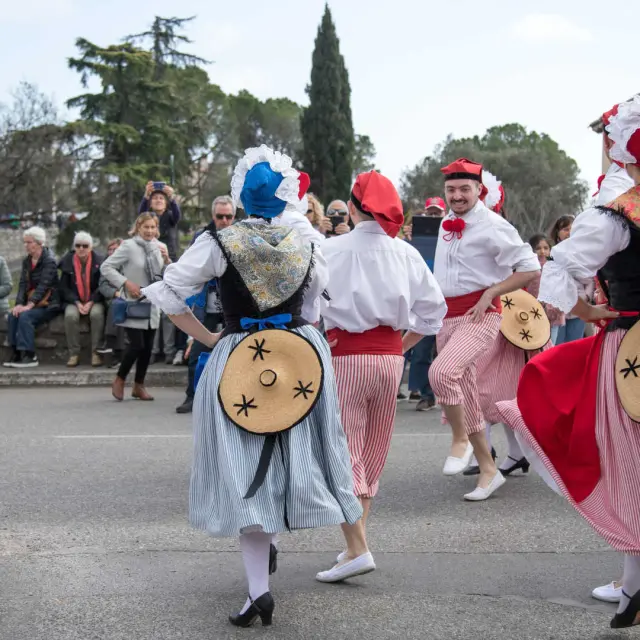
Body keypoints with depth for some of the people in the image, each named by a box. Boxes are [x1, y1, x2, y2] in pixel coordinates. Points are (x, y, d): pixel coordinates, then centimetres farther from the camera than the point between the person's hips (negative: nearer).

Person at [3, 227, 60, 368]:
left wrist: (29, 305, -29)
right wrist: (19, 303, -14)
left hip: (48, 304, -6)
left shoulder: (49, 261, -10)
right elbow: (23, 284, 4)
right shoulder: (26, 262, 13)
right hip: (31, 303, 6)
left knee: (25, 316, -30)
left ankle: (29, 356, -27)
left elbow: (43, 285, -20)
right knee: (12, 315, -20)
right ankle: (16, 353, -18)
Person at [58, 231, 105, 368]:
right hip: (74, 301, 1)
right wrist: (77, 303, -12)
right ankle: (74, 354, -23)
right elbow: (64, 287, 3)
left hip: (94, 301, -1)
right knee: (70, 315, -31)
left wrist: (91, 303, -16)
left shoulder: (99, 261, -2)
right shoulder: (67, 262, 3)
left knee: (97, 314, -33)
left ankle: (96, 353, -25)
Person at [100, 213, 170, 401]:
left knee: (148, 347, 7)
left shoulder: (160, 247, 6)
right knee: (137, 345, -12)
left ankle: (139, 385, 22)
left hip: (151, 306, 5)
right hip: (132, 304, -5)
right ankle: (119, 380, 11)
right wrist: (126, 283, -18)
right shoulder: (128, 246, -10)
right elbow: (106, 267, -11)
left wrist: (166, 260, -10)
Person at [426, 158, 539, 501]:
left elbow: (530, 268, -11)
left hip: (479, 315, -8)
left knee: (441, 372, -29)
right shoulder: (447, 223, 11)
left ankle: (461, 440, -6)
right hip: (446, 315, 8)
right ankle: (488, 469, 21)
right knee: (465, 395, 10)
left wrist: (489, 293, -16)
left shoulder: (492, 226, -11)